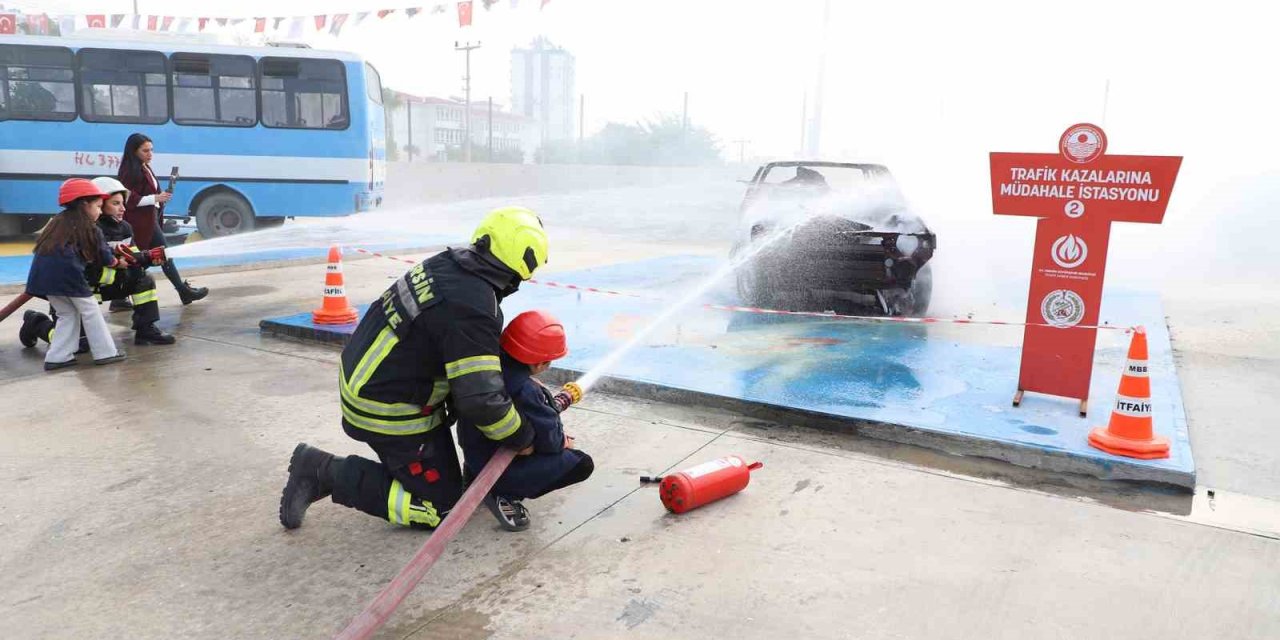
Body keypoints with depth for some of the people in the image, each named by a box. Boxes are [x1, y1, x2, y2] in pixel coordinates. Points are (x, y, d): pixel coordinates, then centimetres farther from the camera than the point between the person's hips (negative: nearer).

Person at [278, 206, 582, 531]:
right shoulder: (471, 309, -30)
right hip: (389, 413, -9)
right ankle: (330, 473, 1)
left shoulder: (448, 263, -3)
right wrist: (522, 438, -10)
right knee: (443, 508, 2)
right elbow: (481, 401, -28)